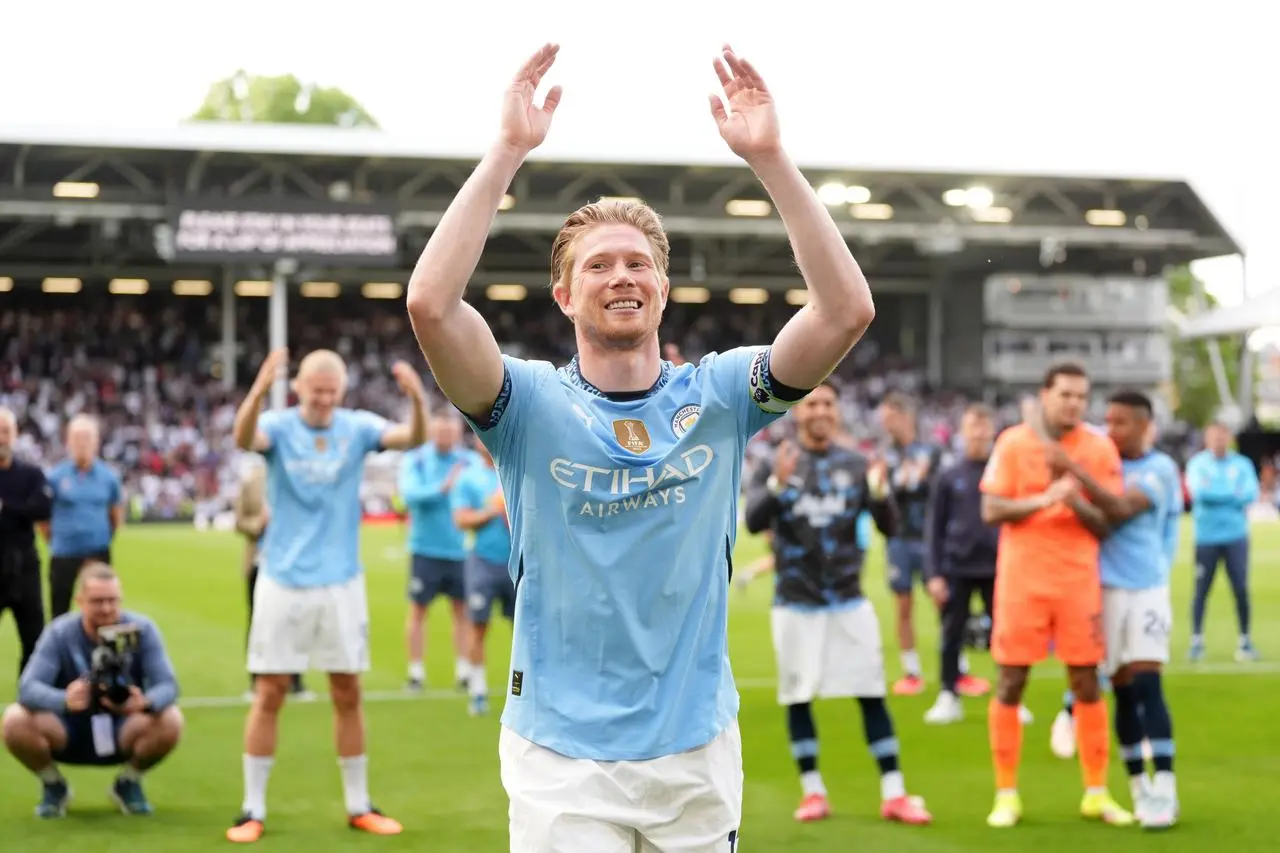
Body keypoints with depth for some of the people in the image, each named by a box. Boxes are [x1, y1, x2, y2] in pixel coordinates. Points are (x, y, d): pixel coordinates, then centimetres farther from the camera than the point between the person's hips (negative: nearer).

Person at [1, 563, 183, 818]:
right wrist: (65, 700, -49)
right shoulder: (60, 633, -14)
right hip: (68, 733, 0)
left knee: (170, 721, -30)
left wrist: (145, 703, -45)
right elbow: (28, 688, -25)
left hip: (122, 733, 0)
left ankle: (128, 784, 2)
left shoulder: (142, 629, -12)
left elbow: (168, 686, -19)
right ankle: (53, 786, 2)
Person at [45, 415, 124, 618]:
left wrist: (105, 538, 9)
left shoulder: (108, 477, 2)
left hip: (98, 555, 1)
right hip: (63, 556, -1)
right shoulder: (55, 476, -3)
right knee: (59, 612, 5)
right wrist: (55, 542, 6)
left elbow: (117, 515, 14)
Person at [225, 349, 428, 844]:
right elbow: (244, 438, -29)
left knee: (348, 695, 8)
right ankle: (253, 809, 9)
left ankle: (358, 806, 19)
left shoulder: (357, 428, -1)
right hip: (283, 581, -2)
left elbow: (411, 438, -17)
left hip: (341, 582, 2)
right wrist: (260, 390, -48)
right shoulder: (279, 427, -6)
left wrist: (417, 401, -38)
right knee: (269, 694, 1)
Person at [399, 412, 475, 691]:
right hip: (426, 549, -2)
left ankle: (463, 671, 12)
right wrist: (442, 488, -30)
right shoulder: (414, 460, -2)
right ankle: (416, 672, 10)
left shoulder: (470, 461, 4)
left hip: (460, 550, 2)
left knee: (463, 608, 5)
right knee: (418, 609, 2)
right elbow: (410, 493, -16)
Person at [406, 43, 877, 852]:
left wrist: (770, 156, -19)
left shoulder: (717, 396, -1)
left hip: (699, 750, 2)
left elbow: (848, 309, -14)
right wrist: (508, 150, -23)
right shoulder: (532, 403, -5)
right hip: (561, 756, -2)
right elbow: (431, 305, -23)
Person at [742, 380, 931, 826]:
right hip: (795, 603, -1)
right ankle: (813, 792, 15)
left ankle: (893, 794, 1)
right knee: (798, 698, 4)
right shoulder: (775, 465, -1)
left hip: (849, 601, 1)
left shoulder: (855, 465, 3)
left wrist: (879, 492, -22)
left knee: (872, 696, -2)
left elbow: (890, 527, -1)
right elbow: (753, 521, -15)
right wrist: (778, 485, -33)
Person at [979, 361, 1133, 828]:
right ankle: (1006, 794, 10)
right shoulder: (1013, 443, -1)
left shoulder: (1099, 448, 2)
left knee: (1087, 684, 2)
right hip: (1022, 579, -1)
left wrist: (1076, 503, -19)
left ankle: (1097, 793, 12)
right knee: (1010, 684, 1)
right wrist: (1045, 498, -19)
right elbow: (991, 510, -7)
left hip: (1079, 579, 1)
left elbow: (1106, 524, 0)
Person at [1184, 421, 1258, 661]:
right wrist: (1232, 494, -6)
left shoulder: (1242, 464, 8)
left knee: (1241, 589, -2)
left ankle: (1245, 640, 8)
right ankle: (1197, 640, 7)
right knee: (1202, 590, -1)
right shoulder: (1197, 463, 3)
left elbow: (1250, 494, -5)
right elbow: (1198, 491, -13)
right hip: (1206, 537, -1)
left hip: (1236, 536, 1)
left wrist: (1215, 494, -7)